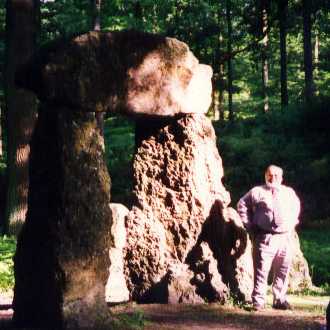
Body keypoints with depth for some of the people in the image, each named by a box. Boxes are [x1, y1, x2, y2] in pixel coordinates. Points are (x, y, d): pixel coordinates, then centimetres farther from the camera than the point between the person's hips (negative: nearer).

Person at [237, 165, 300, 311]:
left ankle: (279, 300, 17)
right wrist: (250, 226, 1)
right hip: (265, 237, -4)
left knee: (283, 271, 7)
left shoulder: (289, 192, 16)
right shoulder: (257, 192, 3)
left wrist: (292, 224, 21)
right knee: (261, 270, -6)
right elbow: (242, 205, 5)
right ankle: (258, 301, -2)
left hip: (285, 238, 4)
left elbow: (296, 206, 33)